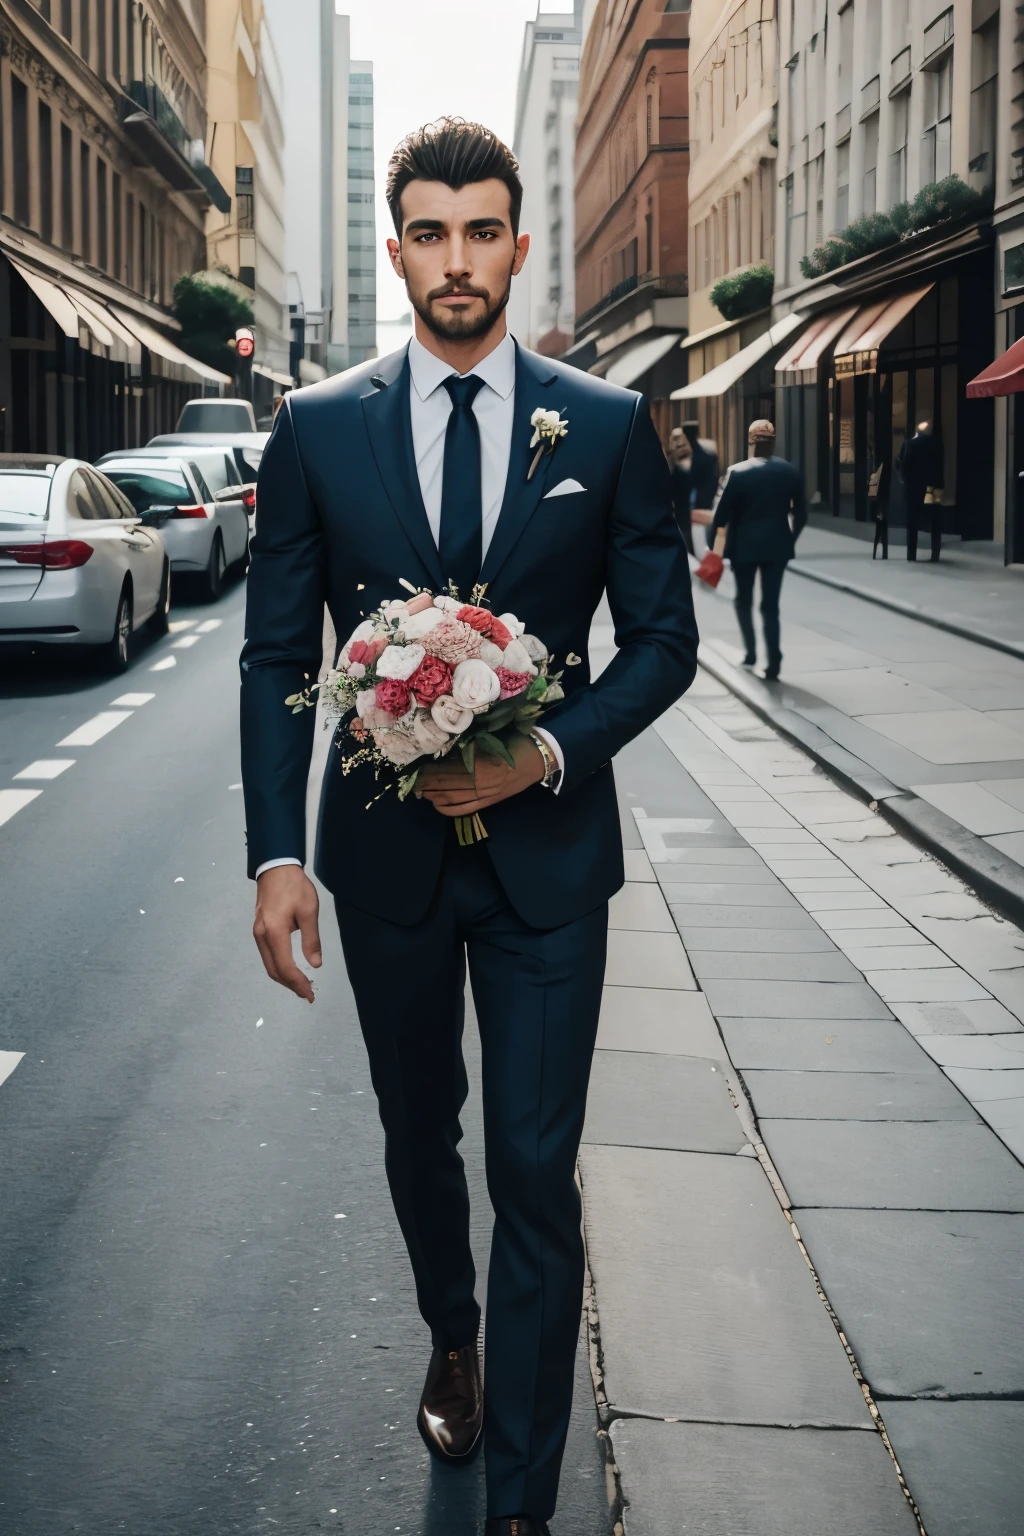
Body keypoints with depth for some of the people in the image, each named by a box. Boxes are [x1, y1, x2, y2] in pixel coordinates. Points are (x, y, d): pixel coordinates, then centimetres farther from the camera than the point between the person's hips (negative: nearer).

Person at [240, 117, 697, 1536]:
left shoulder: (610, 428, -3)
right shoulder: (317, 430, -1)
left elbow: (664, 639, 0)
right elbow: (276, 657, -1)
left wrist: (549, 751, -17)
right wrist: (277, 854, -11)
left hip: (545, 846, -1)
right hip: (385, 849, 2)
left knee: (536, 1175, 1)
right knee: (419, 1138, 21)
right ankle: (452, 1340, 49)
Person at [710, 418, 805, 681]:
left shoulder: (737, 472, -11)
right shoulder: (790, 472, 0)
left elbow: (722, 513, -11)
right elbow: (800, 514, 5)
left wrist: (713, 538, 7)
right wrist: (791, 538, 19)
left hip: (744, 545, -2)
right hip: (777, 544, 2)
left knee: (744, 600, 19)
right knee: (771, 604, 5)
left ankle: (751, 652, 19)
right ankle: (773, 664, -2)